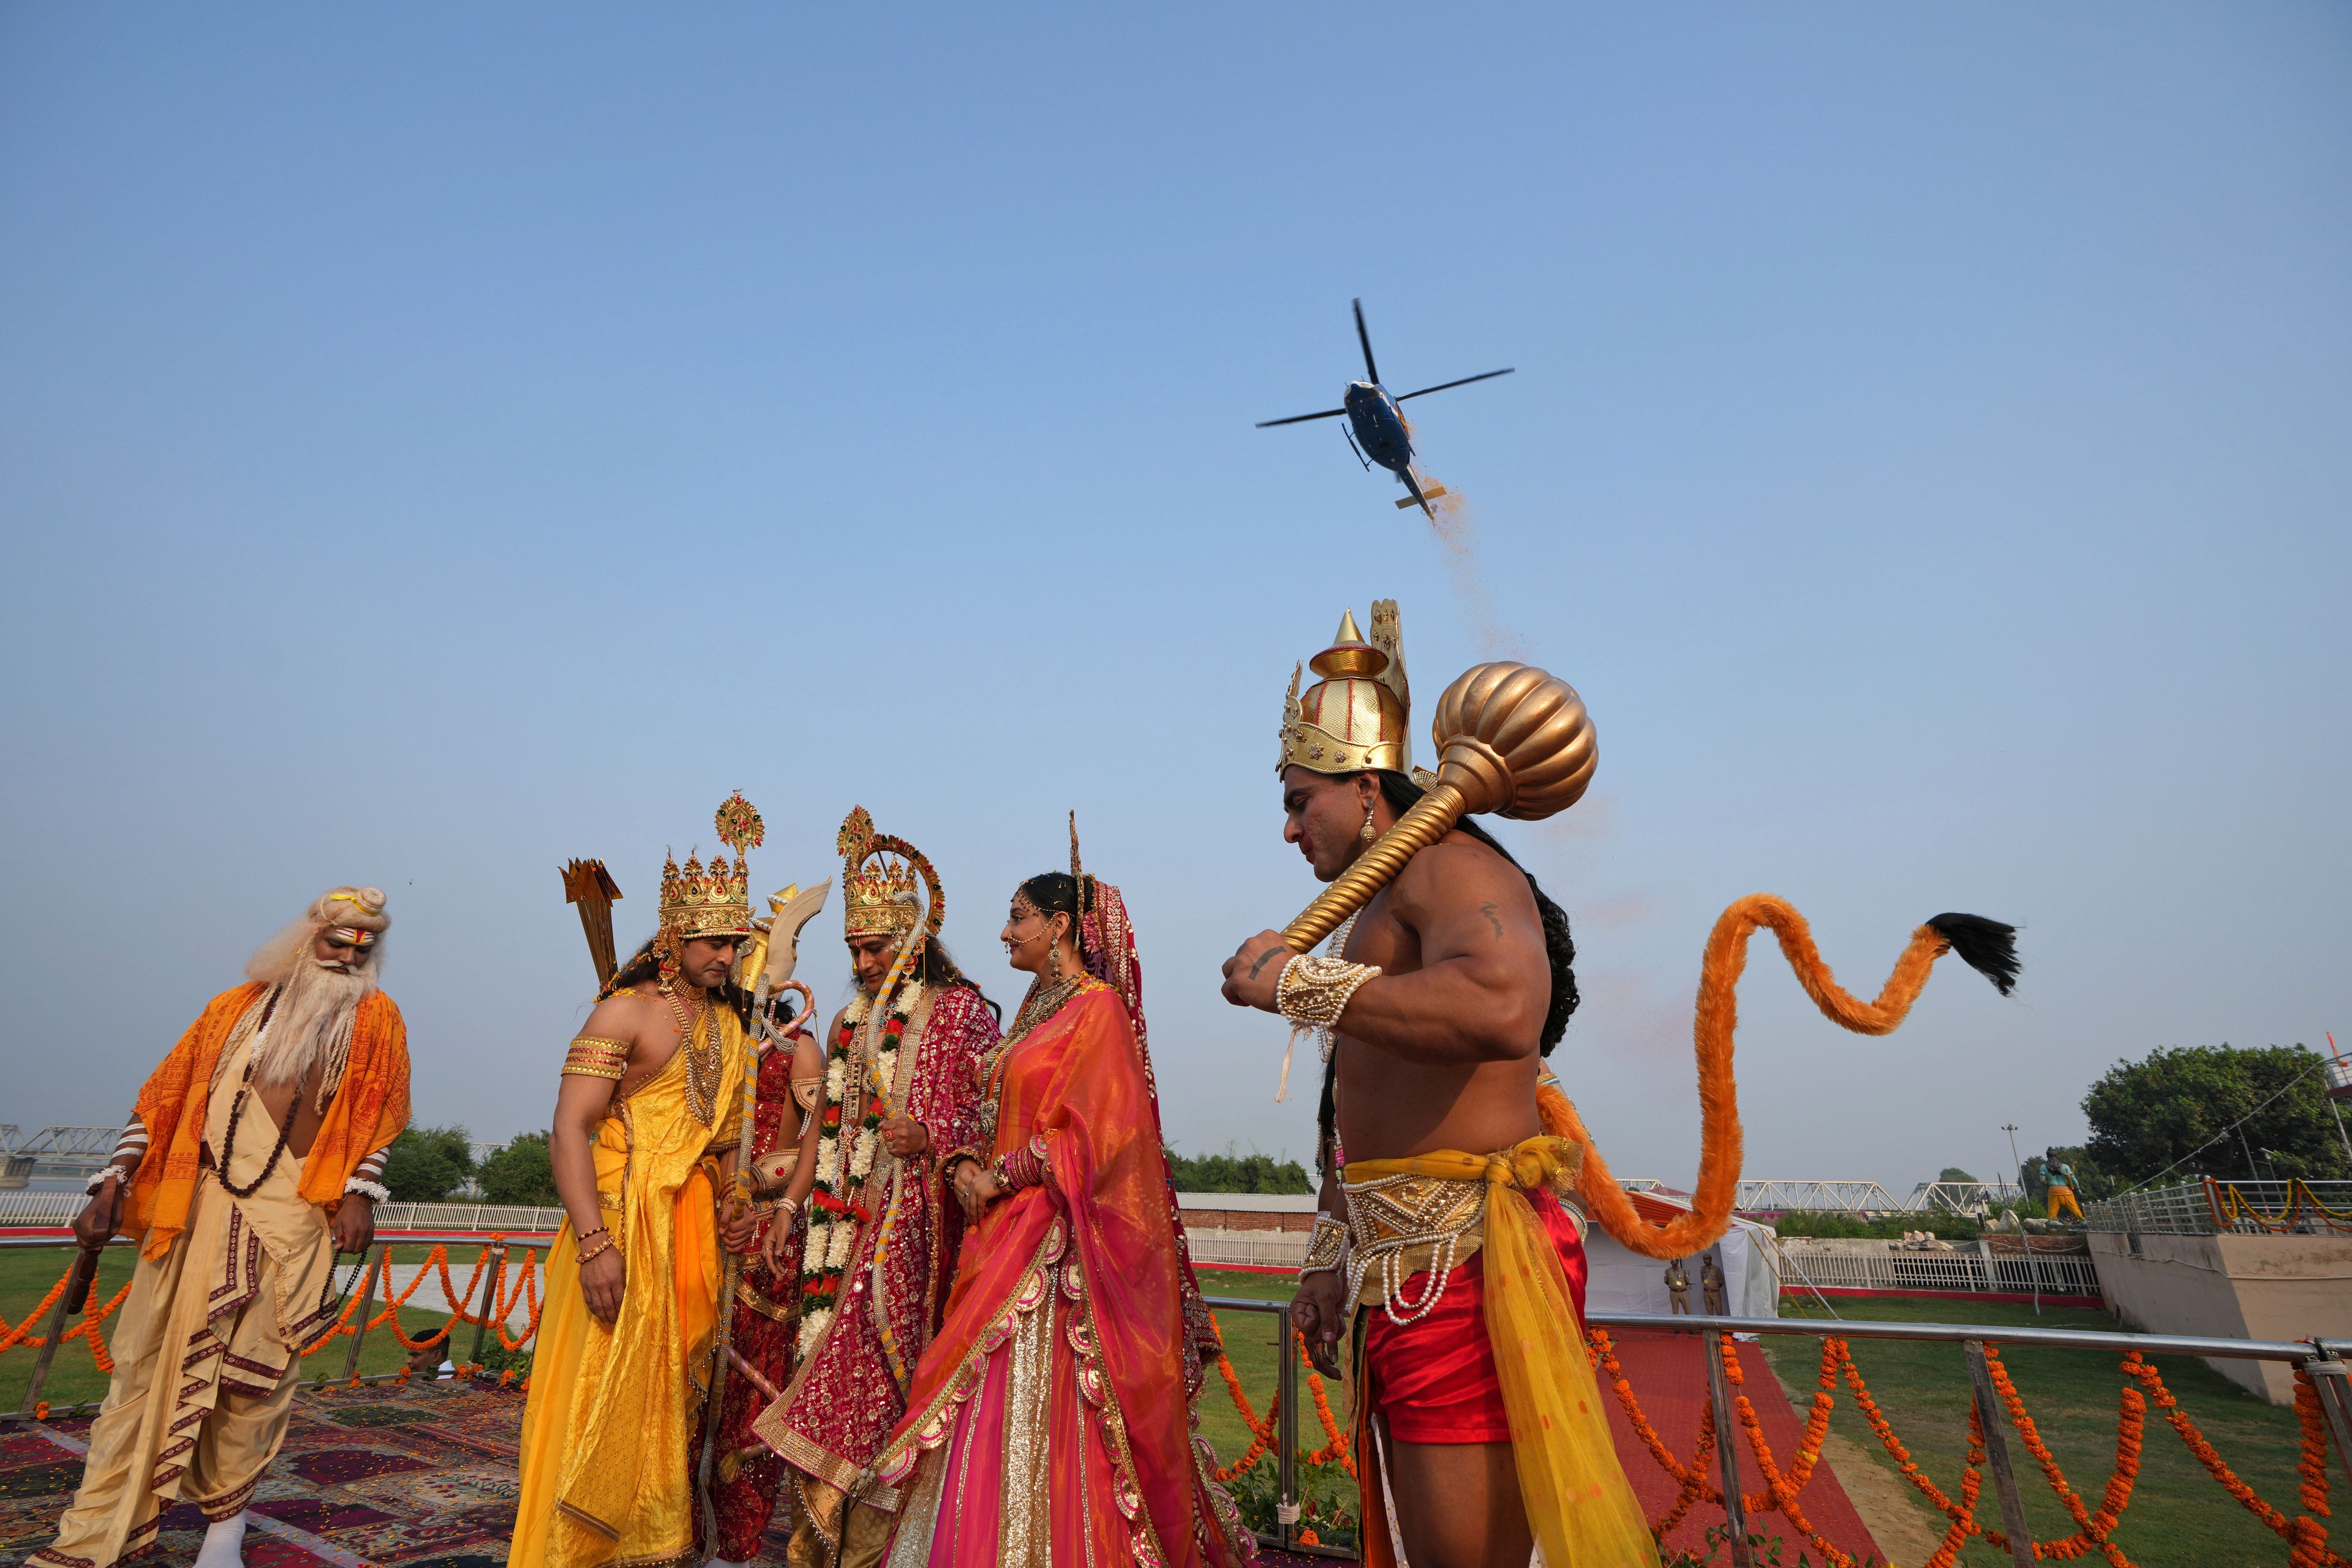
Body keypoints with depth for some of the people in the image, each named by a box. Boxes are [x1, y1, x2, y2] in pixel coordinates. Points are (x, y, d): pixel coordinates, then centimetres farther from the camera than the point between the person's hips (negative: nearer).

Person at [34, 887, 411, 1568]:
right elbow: (164, 1097, 13)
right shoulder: (237, 1006, 12)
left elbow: (378, 1117, 1)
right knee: (149, 1356, 5)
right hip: (196, 1204, 2)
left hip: (291, 1215, -2)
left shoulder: (374, 1018, 6)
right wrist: (112, 1188, 6)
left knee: (252, 1368, 2)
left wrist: (360, 1194, -9)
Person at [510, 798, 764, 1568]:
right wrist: (595, 1243, -23)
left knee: (675, 1401, 13)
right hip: (625, 1226, -6)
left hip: (697, 1238, 6)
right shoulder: (625, 1012, -8)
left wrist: (736, 1209, 7)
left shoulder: (731, 1026, 12)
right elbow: (568, 1130, -15)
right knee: (605, 1403, -2)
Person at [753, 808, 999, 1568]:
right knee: (831, 1361, 6)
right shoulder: (849, 1022, 16)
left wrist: (931, 1139, -24)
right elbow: (821, 1124, 19)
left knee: (876, 1367, -7)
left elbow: (991, 1117, -7)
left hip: (911, 1217, -6)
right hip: (842, 1221, 6)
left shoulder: (961, 1010, -3)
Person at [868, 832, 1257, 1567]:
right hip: (1008, 1233, 8)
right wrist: (969, 1164, 0)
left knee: (1044, 1409, -3)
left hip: (1060, 1243, -8)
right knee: (997, 1408, 12)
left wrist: (1002, 1177, -14)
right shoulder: (1036, 1011, 15)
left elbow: (1091, 1131, -19)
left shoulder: (1098, 1008, -12)